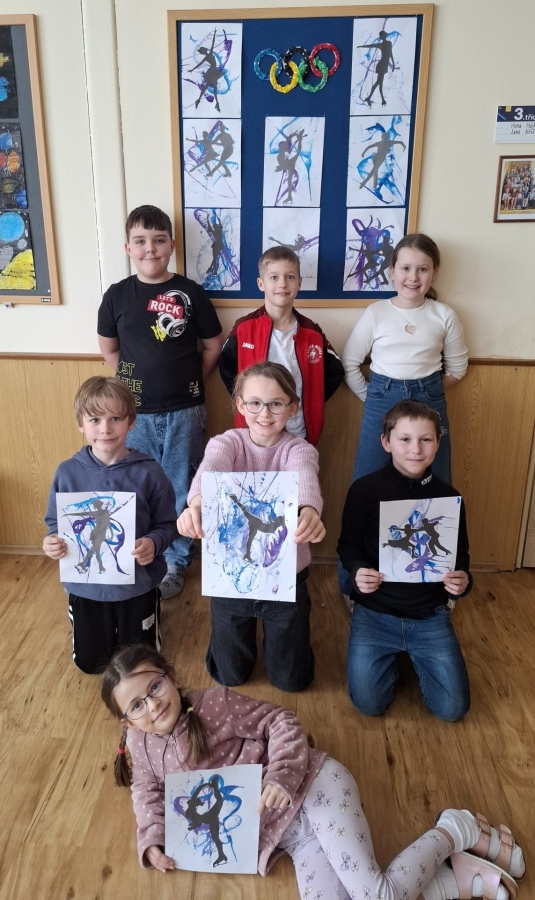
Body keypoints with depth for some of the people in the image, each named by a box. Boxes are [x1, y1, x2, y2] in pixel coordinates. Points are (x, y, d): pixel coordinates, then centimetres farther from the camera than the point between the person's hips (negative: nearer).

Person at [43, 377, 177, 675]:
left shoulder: (149, 472, -16)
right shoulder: (67, 472, -10)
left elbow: (167, 525, -10)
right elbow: (54, 522, 2)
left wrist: (153, 543, -31)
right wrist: (53, 541, -20)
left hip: (137, 585, -2)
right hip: (85, 587, 2)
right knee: (90, 663, 21)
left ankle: (148, 617, 47)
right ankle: (106, 632, 51)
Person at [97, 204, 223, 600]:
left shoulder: (190, 293, -5)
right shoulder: (117, 295, -1)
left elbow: (213, 346, 4)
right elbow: (108, 348, 11)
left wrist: (190, 382, 2)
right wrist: (136, 379, 5)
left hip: (183, 411, -1)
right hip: (135, 412, 2)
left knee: (181, 490, 10)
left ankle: (176, 562, 29)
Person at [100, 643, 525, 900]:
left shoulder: (212, 705, -9)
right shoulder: (140, 743, 7)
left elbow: (281, 722, -8)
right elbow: (148, 791, 21)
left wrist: (281, 775, -24)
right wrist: (152, 841, 2)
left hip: (313, 789, -6)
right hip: (286, 833, 6)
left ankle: (453, 831, 6)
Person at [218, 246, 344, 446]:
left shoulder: (312, 332, -3)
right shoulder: (244, 328, -7)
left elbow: (334, 372, 6)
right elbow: (226, 366, 5)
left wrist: (310, 404, -1)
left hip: (299, 434, 1)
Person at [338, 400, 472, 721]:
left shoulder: (448, 497, -4)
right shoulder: (364, 490, -11)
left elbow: (460, 555, 5)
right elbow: (348, 546, -1)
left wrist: (463, 580, -18)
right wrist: (357, 571, -23)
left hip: (430, 615, 2)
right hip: (375, 612, -1)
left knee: (452, 708, -2)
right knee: (369, 703, -7)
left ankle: (413, 654, 27)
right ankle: (393, 654, 25)